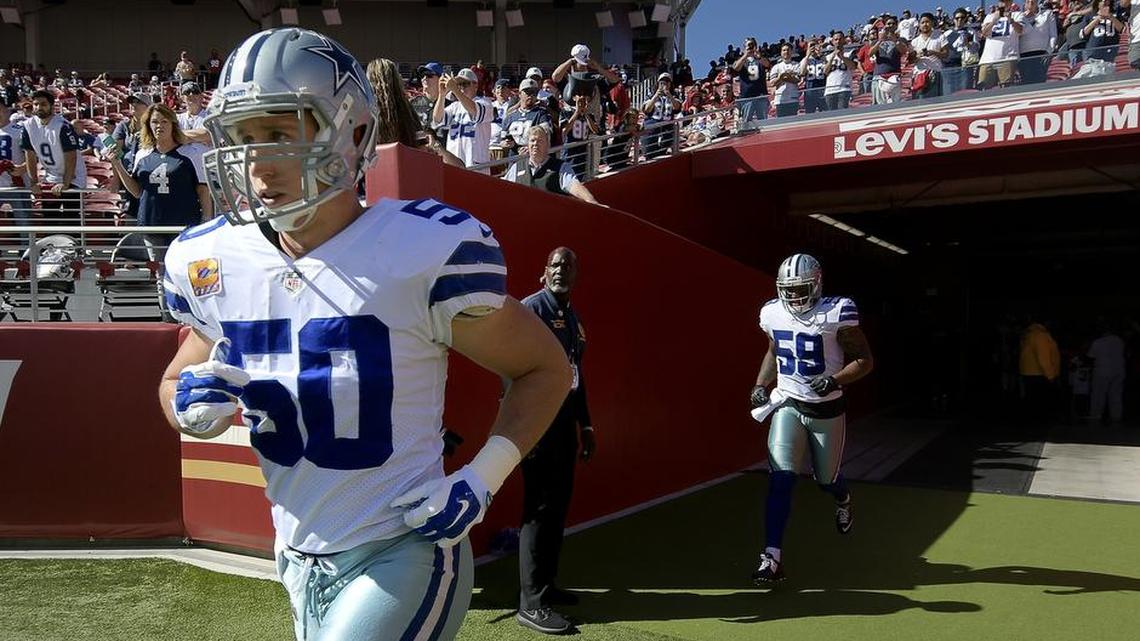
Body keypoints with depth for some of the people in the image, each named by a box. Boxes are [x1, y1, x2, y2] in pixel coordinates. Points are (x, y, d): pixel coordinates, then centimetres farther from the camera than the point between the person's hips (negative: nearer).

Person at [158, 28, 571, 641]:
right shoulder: (212, 260, -3)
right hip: (299, 562, 6)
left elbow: (545, 368, -7)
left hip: (403, 553, -6)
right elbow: (178, 382, 15)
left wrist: (481, 478, -17)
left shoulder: (424, 251, -19)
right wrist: (193, 405, -9)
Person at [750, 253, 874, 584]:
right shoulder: (773, 314, -2)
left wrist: (836, 380, -26)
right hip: (788, 405, 2)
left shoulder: (836, 314, -16)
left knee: (826, 478, 15)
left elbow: (865, 360, -10)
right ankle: (772, 558, -11)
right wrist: (760, 385, 5)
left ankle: (843, 500, 54)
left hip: (826, 409, -2)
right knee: (781, 478, -13)